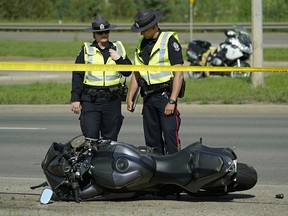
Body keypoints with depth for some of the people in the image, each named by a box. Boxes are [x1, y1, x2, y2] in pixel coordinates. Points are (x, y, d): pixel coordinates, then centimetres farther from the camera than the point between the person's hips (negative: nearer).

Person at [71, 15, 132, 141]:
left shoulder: (118, 48, 12)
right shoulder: (86, 50, 5)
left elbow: (128, 72, 13)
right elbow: (77, 75, 4)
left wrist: (119, 59, -5)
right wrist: (75, 99, -2)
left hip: (112, 99, 2)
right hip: (90, 100, -2)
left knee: (110, 138, 5)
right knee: (90, 137, -8)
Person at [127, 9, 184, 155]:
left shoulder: (169, 41, -6)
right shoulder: (142, 44, 16)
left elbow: (179, 73, -11)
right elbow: (136, 73, 23)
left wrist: (172, 101, -17)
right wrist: (130, 98, 15)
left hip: (165, 95, -7)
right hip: (148, 97, 7)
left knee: (170, 136, -13)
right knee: (152, 140, 7)